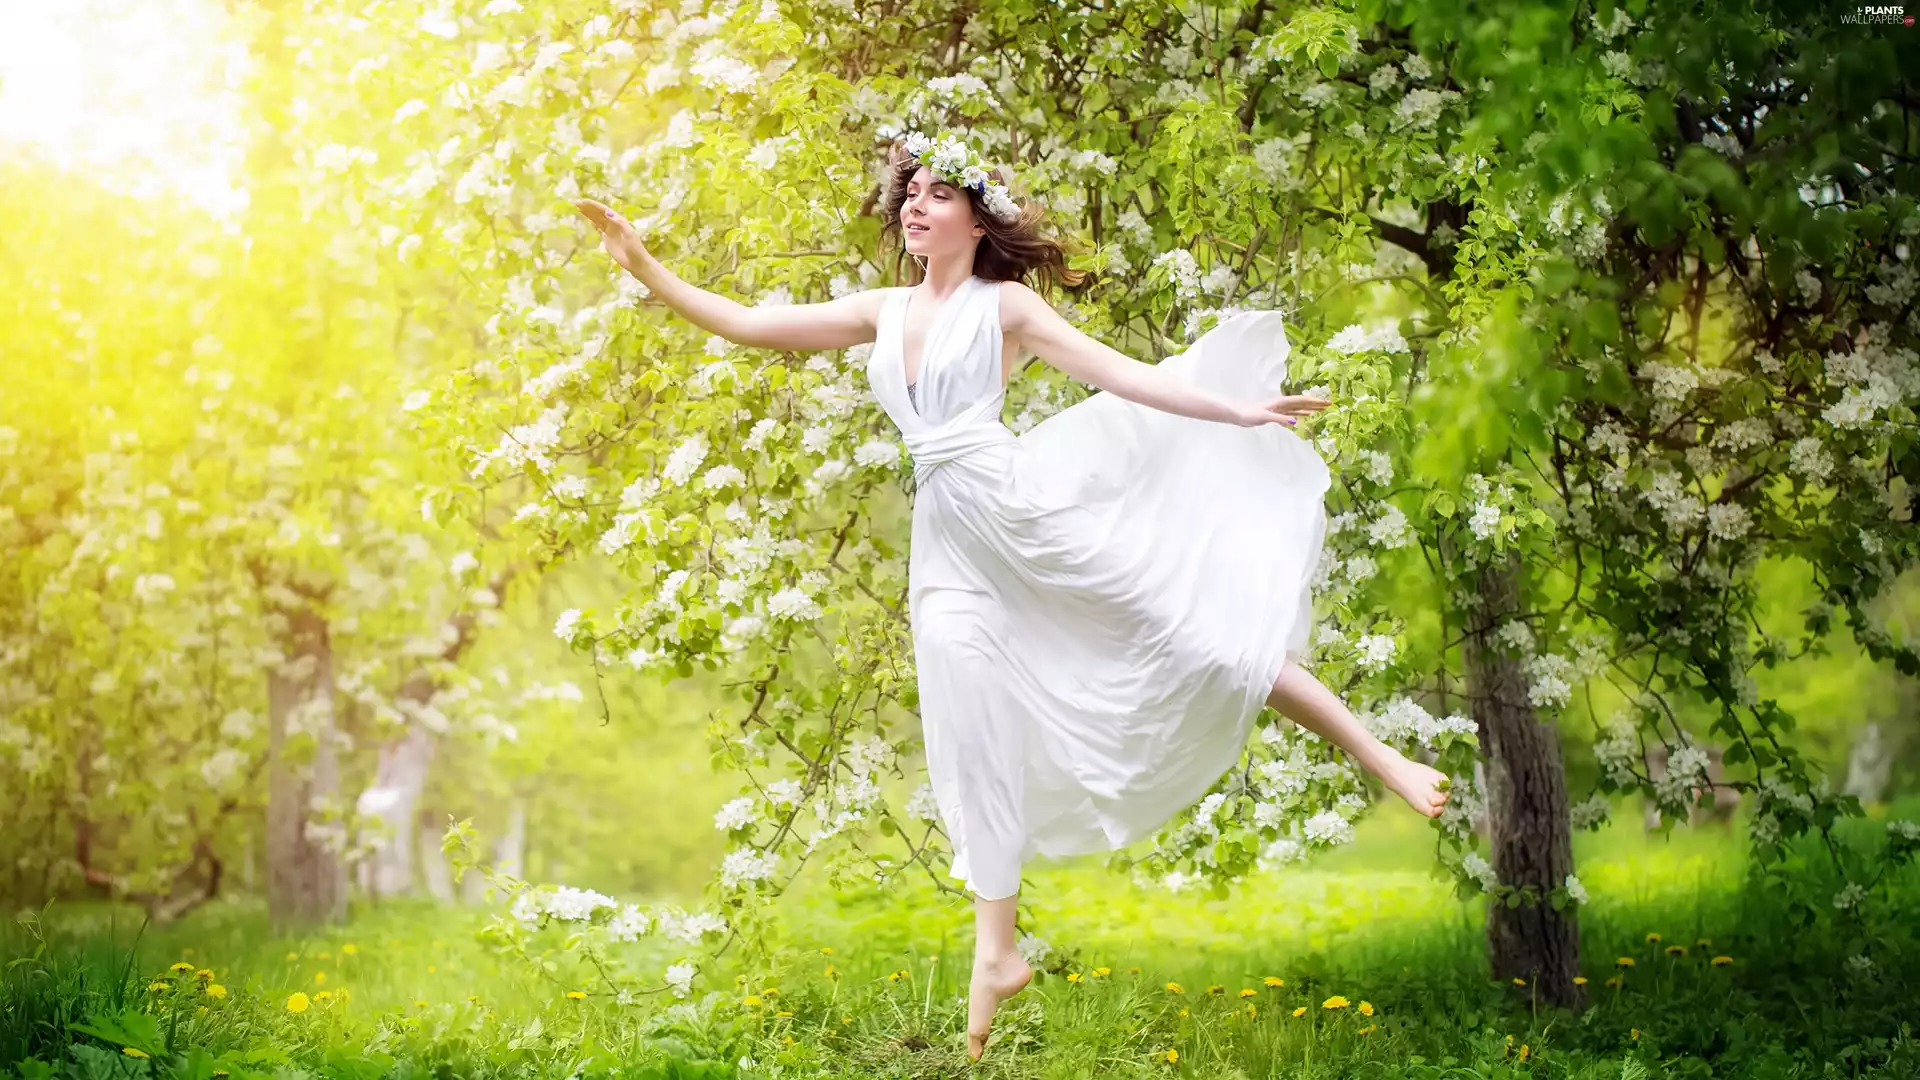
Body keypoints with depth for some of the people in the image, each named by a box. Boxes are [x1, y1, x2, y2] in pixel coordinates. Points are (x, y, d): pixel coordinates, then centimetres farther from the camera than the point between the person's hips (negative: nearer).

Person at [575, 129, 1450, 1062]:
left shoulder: (1005, 304, 3)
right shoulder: (882, 314, 15)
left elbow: (1120, 375, -3)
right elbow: (747, 325, 16)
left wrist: (1238, 413, -12)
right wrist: (644, 268, 10)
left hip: (1022, 505, -4)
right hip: (950, 540, 5)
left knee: (1185, 626, -7)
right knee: (975, 741, 4)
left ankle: (1376, 754, 2)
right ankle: (995, 954, 10)